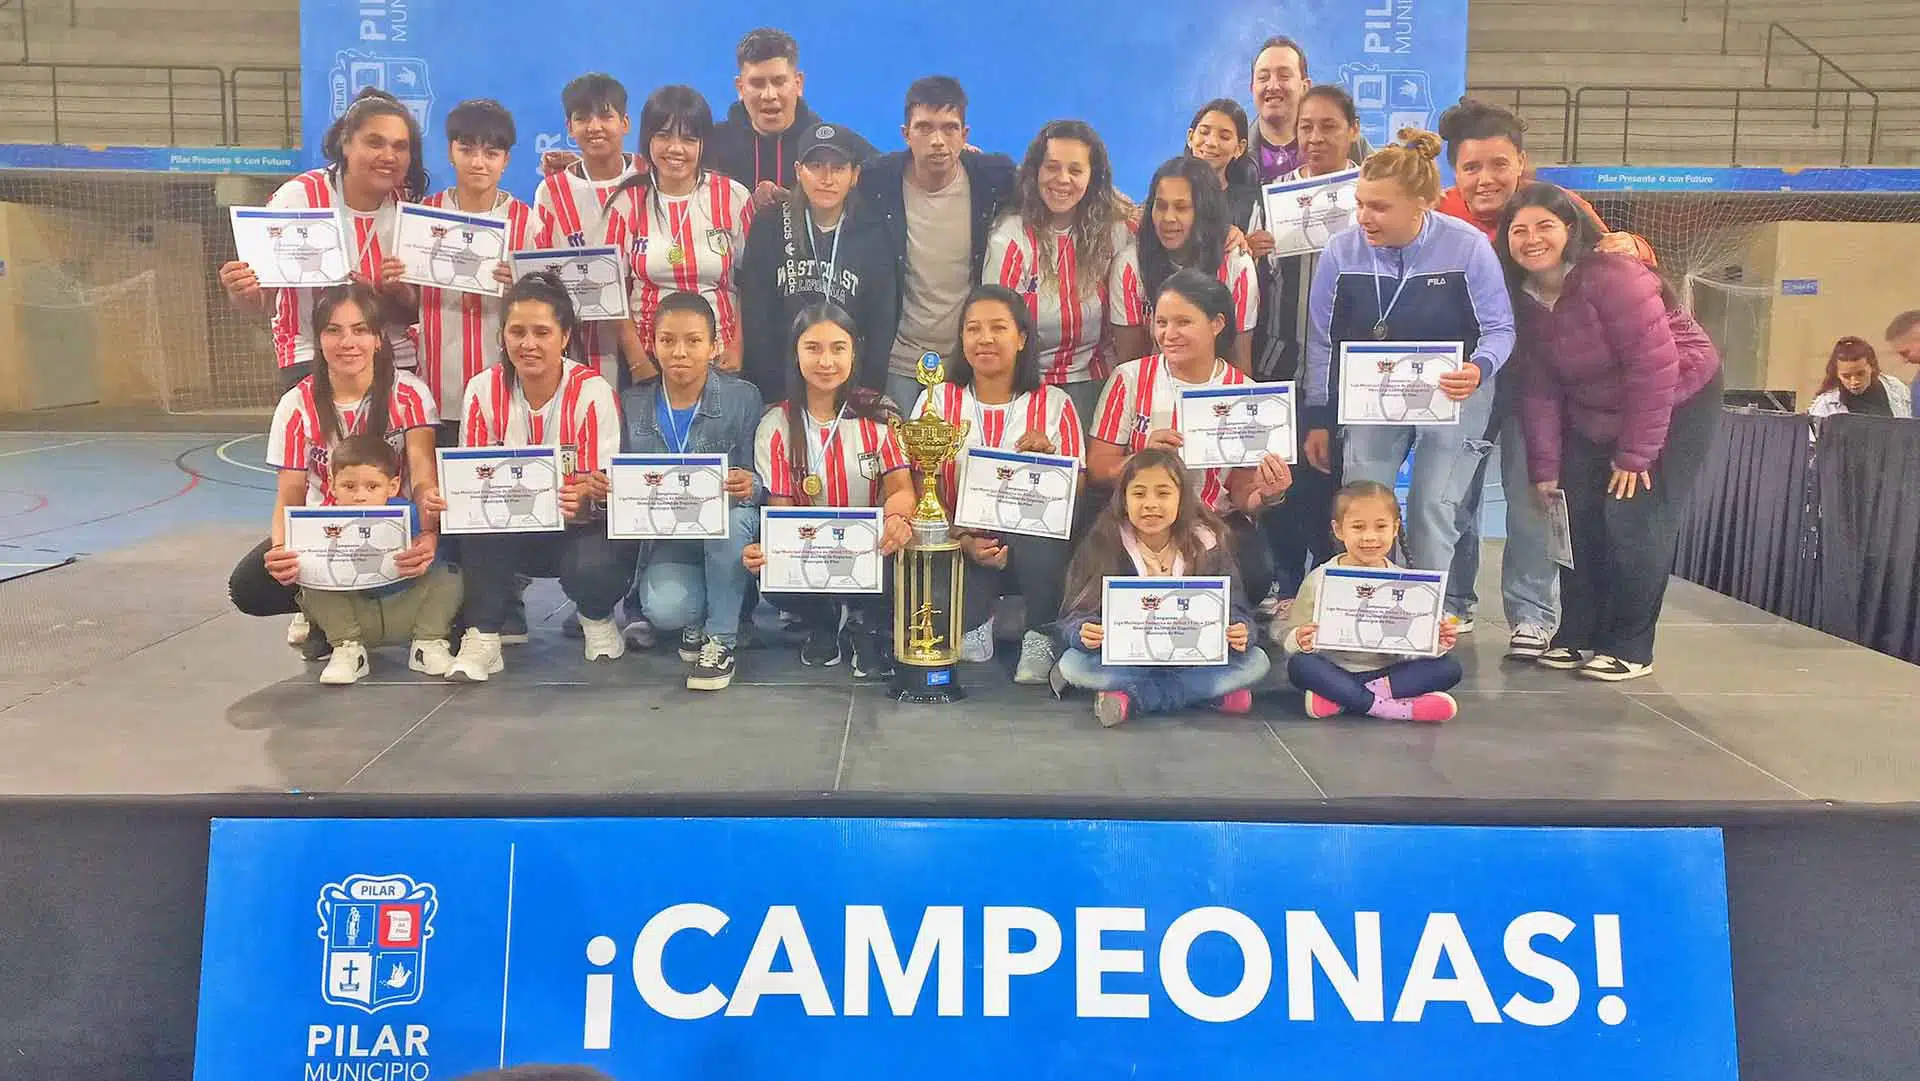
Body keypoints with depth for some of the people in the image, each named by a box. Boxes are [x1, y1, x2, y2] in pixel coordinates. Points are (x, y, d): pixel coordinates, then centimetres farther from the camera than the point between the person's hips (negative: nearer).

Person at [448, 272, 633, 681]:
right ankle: (483, 636, -17)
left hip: (580, 527, -3)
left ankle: (597, 618, 3)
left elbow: (604, 490, -18)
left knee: (592, 567, -35)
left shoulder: (592, 392, -15)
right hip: (511, 530, 3)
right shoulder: (483, 390, -6)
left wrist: (584, 500, -42)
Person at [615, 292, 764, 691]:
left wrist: (748, 487, -31)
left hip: (728, 537, 0)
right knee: (664, 610, -30)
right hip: (664, 539, 1)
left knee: (733, 517, -37)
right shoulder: (633, 404, 2)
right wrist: (604, 487, -17)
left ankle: (721, 637, -14)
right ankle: (696, 619, 11)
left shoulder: (742, 398, -6)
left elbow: (755, 486, -7)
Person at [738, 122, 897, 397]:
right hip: (777, 387, 0)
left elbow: (882, 322, 1)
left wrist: (868, 392, -7)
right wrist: (771, 388, -11)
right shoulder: (769, 226, -2)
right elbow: (754, 315, -4)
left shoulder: (872, 233, 0)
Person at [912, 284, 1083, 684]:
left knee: (1040, 542, -36)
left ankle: (1041, 636, -7)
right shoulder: (937, 401, 5)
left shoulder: (1054, 405, 3)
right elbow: (924, 489, -1)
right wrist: (965, 540, -18)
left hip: (1034, 544, -1)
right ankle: (974, 625, 4)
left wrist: (1048, 455, -21)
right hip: (961, 549, 1)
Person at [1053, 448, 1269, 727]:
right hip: (1122, 659, -1)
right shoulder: (1102, 546, -6)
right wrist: (1083, 633, -36)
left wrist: (1239, 632, -32)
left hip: (1193, 660, 2)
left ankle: (1131, 698, -22)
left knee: (1256, 661, -22)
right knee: (1072, 663, -29)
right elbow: (1076, 616, -12)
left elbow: (1236, 608, -8)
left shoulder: (1207, 546, -3)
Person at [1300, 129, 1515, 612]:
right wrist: (1318, 419, 1)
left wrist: (1479, 369, -31)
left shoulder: (1468, 247, -16)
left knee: (1432, 509, -5)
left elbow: (1500, 330, -8)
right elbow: (1323, 341, 0)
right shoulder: (1341, 252, -9)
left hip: (1453, 392, -2)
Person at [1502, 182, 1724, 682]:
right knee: (1577, 516, 2)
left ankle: (1630, 648, 1)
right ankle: (1577, 635, 15)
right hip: (1595, 415, 7)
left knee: (1634, 519, -11)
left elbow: (1655, 367, -28)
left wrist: (1634, 455, -24)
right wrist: (1544, 467, -6)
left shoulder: (1613, 277, -28)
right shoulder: (1524, 297, -6)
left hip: (1677, 404, -7)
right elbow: (1539, 387, -4)